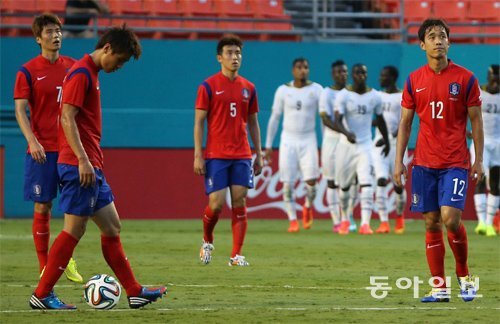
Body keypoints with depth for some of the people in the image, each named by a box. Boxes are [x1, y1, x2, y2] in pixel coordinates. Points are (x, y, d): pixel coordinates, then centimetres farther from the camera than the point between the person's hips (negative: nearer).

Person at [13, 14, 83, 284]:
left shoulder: (72, 67, 8)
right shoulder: (28, 72, -3)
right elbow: (20, 110, -7)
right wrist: (32, 141, -20)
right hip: (43, 150, -3)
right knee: (42, 208, 0)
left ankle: (68, 261, 13)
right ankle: (45, 268, 6)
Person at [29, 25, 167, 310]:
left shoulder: (91, 74, 19)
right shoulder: (81, 73, -11)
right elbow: (67, 118, -19)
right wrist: (83, 161, -23)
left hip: (91, 167, 10)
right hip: (79, 166, -10)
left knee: (112, 227, 11)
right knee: (75, 229, -8)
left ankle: (134, 292, 14)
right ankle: (42, 295, -4)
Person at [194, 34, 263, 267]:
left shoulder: (248, 88, 11)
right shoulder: (208, 86, -2)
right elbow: (198, 122, -3)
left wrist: (259, 155, 13)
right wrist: (198, 156, -9)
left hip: (242, 156, 4)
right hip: (216, 156, -4)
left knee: (239, 202, -3)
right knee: (216, 203, -7)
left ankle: (236, 255, -1)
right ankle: (207, 241, 22)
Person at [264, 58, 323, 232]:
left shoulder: (316, 90, -1)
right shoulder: (283, 90, 1)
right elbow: (274, 118, 6)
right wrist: (268, 146, 5)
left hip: (308, 140, -1)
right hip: (288, 140, 1)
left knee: (311, 180, -12)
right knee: (287, 183, -5)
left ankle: (308, 207, 19)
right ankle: (292, 220, 7)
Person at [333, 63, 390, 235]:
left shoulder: (374, 96, 3)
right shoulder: (343, 95, -7)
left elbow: (380, 119, 19)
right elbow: (337, 121, -18)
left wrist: (386, 140, 28)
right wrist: (347, 133, -38)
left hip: (365, 145, 1)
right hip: (346, 145, -1)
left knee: (366, 185, -14)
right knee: (344, 186, 10)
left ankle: (365, 224, -19)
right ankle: (345, 219, 33)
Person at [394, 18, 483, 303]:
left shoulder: (465, 78, -1)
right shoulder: (414, 80, 6)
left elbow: (476, 120, 2)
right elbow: (405, 122, 10)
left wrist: (479, 160, -3)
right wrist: (399, 160, 4)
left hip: (455, 163, -3)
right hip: (424, 163, 3)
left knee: (450, 218, -15)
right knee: (432, 223, 2)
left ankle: (464, 275, 7)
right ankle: (440, 288, 6)